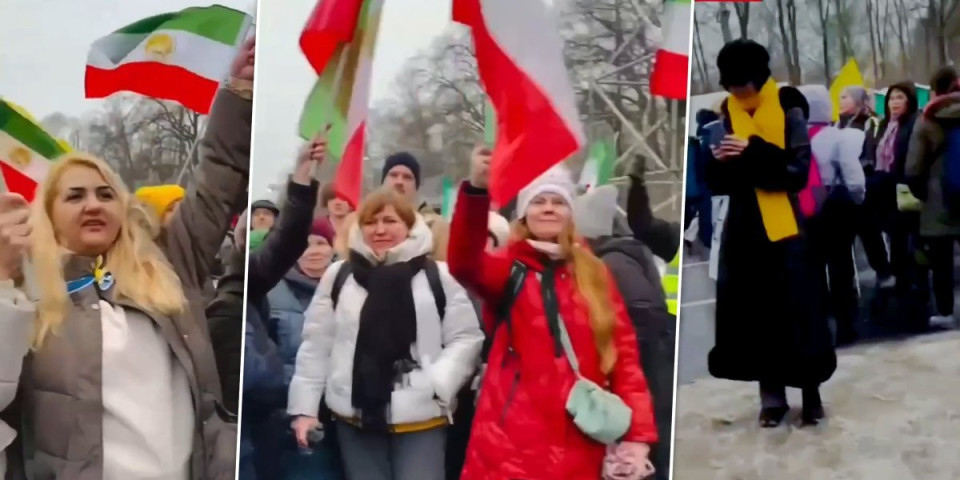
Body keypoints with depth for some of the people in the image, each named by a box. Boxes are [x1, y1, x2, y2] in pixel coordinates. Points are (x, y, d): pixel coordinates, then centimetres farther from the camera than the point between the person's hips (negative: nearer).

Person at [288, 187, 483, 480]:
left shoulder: (438, 277, 0)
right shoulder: (338, 276, 6)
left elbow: (466, 339, -1)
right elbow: (316, 346, 7)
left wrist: (438, 385, -15)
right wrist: (305, 407, 4)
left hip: (421, 417, -2)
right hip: (356, 416, 2)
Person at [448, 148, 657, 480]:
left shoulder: (595, 274, 12)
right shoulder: (509, 268, 3)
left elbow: (624, 353, 7)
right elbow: (464, 264, -20)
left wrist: (638, 433, -4)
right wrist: (476, 190, -36)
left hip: (577, 446, 3)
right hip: (512, 444, -3)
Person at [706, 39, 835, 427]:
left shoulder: (788, 110, -5)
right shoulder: (725, 114, 5)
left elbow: (799, 171, -11)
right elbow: (717, 182, 7)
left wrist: (754, 153, -23)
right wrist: (719, 163, -16)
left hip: (785, 228, -3)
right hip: (743, 228, 3)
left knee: (798, 311, 0)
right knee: (753, 313, 3)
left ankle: (811, 394, 14)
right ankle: (772, 396, 14)